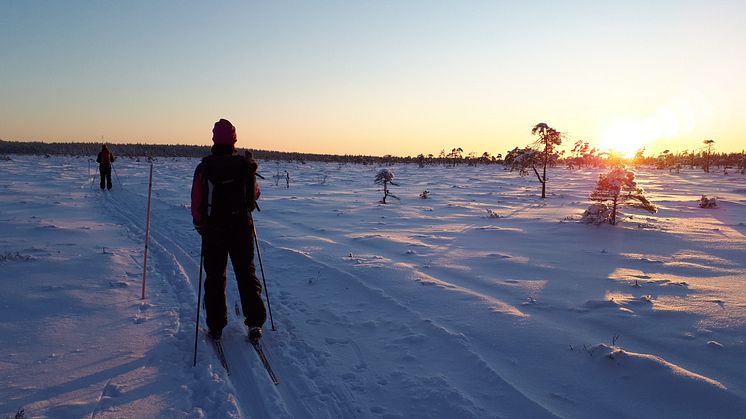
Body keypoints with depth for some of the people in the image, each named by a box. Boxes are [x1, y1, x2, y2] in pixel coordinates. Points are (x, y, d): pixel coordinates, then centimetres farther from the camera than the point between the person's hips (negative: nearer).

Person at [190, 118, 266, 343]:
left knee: (215, 278, 11)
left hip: (214, 230, -1)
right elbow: (255, 194, 10)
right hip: (243, 228, 1)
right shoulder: (246, 166, -4)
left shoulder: (205, 167, -10)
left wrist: (199, 225, 8)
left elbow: (197, 201, -8)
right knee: (246, 274, 11)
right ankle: (254, 323, 7)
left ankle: (215, 326, 17)